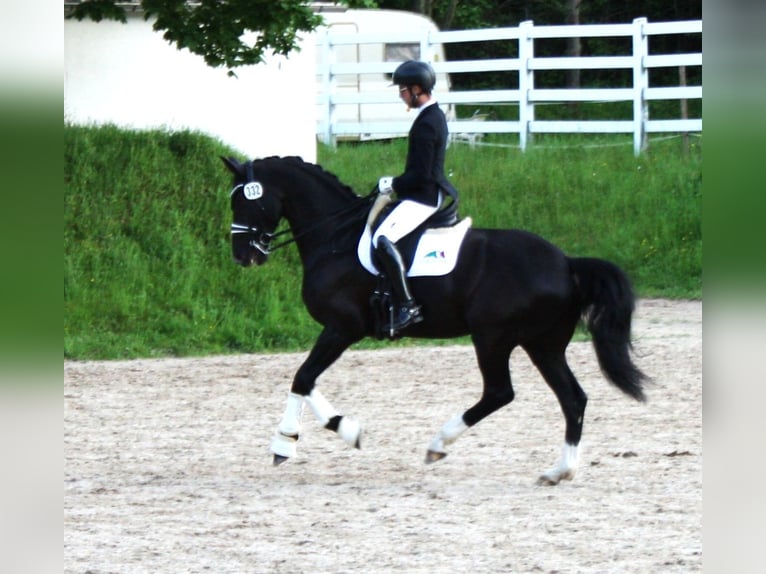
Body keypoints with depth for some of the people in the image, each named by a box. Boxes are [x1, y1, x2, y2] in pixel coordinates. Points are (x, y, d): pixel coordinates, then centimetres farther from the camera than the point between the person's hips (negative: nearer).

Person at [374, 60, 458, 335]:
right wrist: (397, 183, 15)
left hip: (422, 197, -11)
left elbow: (420, 175, -23)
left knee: (383, 239, -26)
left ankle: (407, 307, -31)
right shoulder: (435, 116, 12)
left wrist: (393, 184, -10)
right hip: (432, 193, 11)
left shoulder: (426, 124, -20)